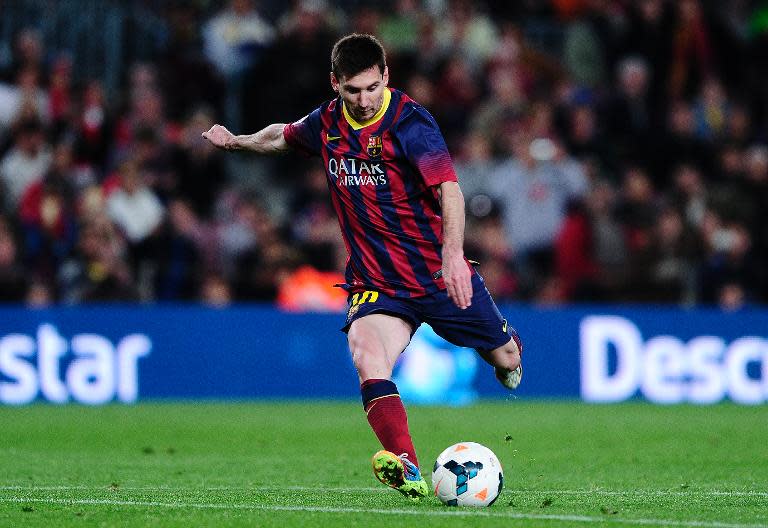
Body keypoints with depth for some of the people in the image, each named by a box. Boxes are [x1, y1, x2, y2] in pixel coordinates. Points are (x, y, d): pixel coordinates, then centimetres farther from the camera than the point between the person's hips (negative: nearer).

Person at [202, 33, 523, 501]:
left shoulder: (409, 121, -18)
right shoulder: (326, 124, 1)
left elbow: (449, 188, -31)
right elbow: (283, 136, 28)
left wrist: (452, 253, -44)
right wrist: (236, 141, 21)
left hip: (439, 273, -3)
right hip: (375, 282, 3)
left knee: (505, 358, 12)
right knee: (367, 357, -29)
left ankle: (508, 344, 53)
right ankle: (408, 473, -43)